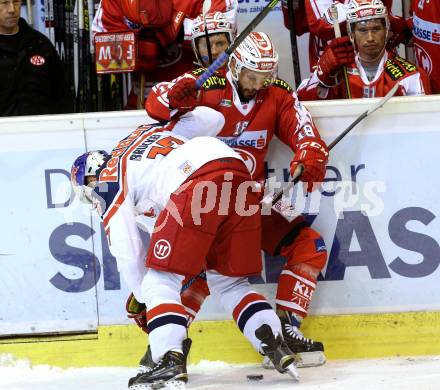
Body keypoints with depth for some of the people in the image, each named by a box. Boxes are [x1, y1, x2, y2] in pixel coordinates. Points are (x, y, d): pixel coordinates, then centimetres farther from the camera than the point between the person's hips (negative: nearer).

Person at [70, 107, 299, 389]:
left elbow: (128, 253, 15)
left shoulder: (111, 188, 18)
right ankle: (277, 349, 9)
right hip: (239, 172, 7)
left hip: (196, 185, -7)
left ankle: (171, 363, -15)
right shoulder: (151, 130, 38)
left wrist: (145, 299, 30)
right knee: (229, 281, 20)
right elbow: (213, 119, 30)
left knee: (163, 277, 2)